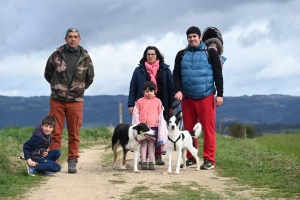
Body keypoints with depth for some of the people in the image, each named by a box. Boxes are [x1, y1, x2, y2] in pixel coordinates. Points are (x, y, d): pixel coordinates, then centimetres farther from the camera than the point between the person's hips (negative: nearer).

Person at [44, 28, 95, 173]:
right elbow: (47, 74, 14)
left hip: (76, 101, 1)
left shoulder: (85, 58, 5)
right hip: (57, 100, 0)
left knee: (74, 134, 2)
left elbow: (90, 78, 17)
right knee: (55, 133, -1)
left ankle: (72, 162, 7)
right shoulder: (56, 55, 2)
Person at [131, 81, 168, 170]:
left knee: (151, 144, 6)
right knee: (143, 144, 4)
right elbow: (135, 115, 5)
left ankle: (151, 163, 9)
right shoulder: (140, 101, 4)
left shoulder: (157, 101, 5)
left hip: (153, 126, 0)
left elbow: (161, 115, 7)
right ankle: (144, 162, 7)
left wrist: (161, 130, 4)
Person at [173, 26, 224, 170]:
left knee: (208, 129, -5)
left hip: (206, 97, -3)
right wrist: (178, 90, -10)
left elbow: (218, 74, 1)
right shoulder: (181, 55, 11)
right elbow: (176, 74, 7)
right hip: (187, 98, 3)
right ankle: (191, 158, 15)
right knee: (189, 129, 7)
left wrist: (220, 94, -6)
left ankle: (209, 160, -2)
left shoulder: (210, 52, 2)